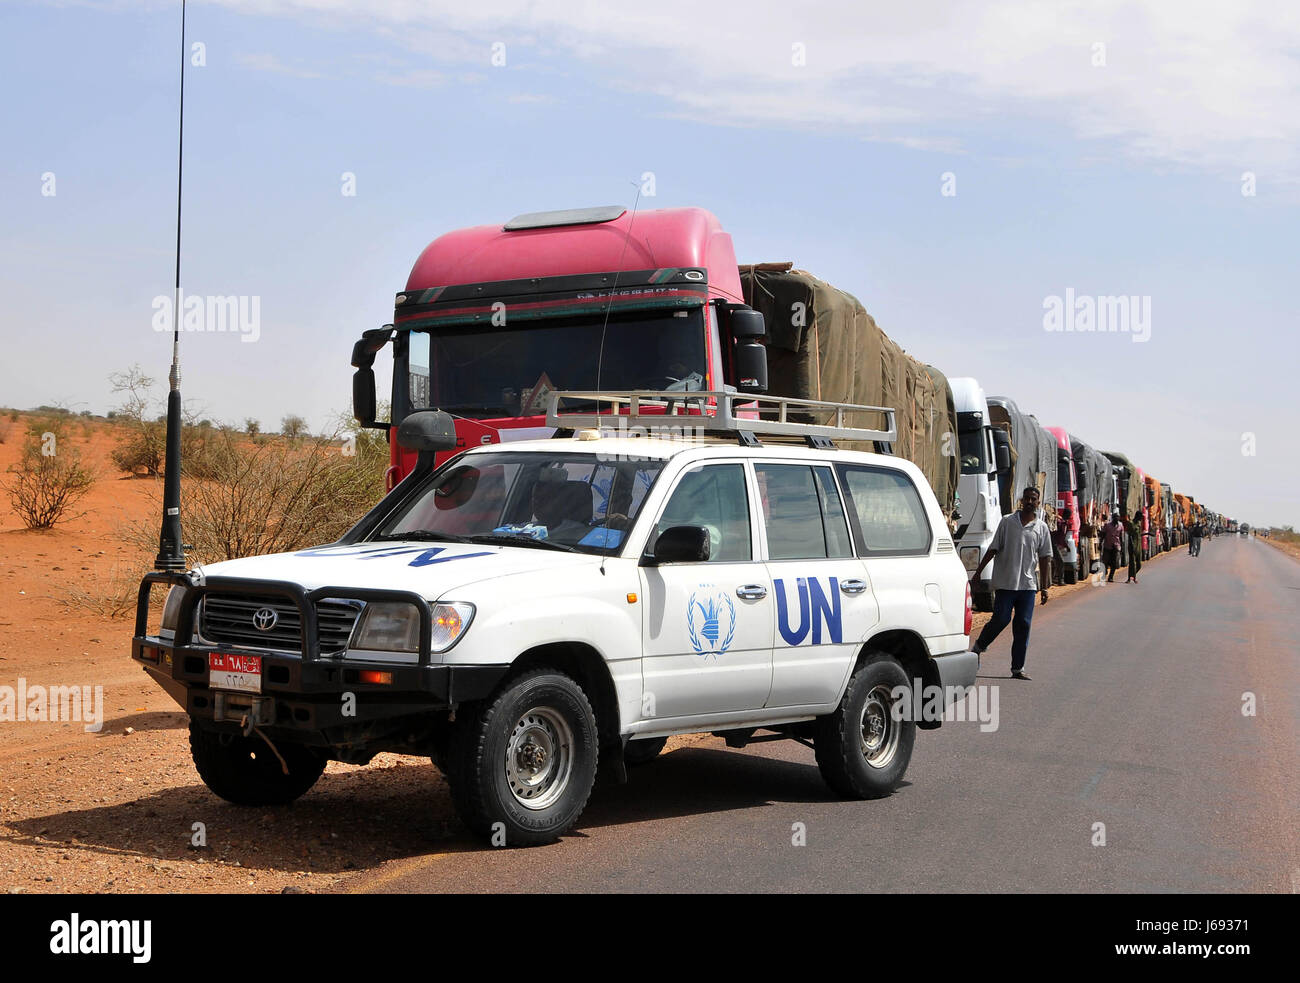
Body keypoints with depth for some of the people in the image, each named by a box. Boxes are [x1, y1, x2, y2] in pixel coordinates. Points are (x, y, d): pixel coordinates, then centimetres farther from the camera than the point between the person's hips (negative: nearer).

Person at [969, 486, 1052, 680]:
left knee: (1023, 624, -1)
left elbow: (1045, 559, 9)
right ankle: (978, 646, 19)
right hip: (1005, 582, -2)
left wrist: (1044, 586, 5)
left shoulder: (1041, 528, 7)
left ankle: (1018, 668, 4)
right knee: (1001, 619, -7)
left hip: (1028, 584, 2)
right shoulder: (1007, 522, 3)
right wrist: (978, 571, 3)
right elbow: (993, 549, 6)